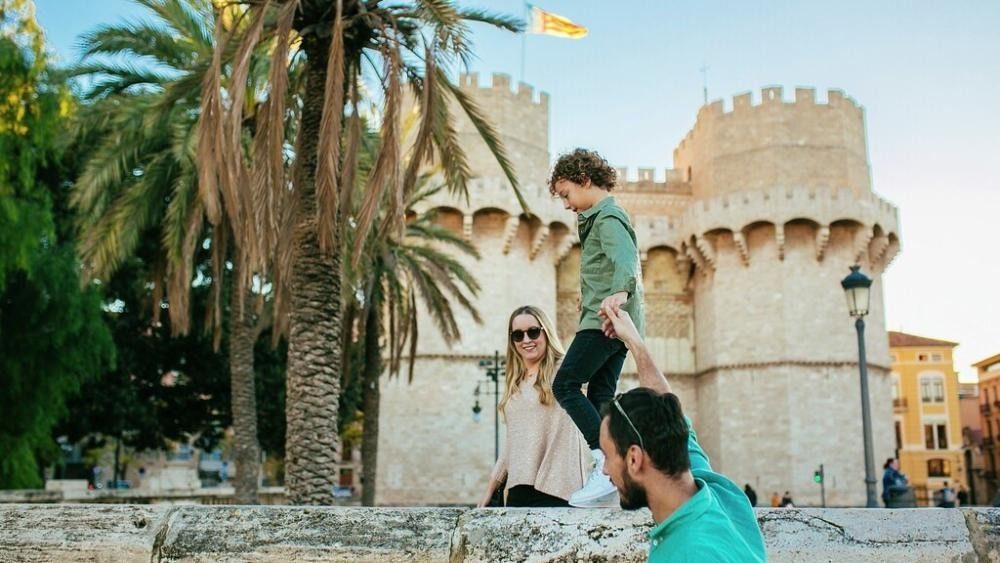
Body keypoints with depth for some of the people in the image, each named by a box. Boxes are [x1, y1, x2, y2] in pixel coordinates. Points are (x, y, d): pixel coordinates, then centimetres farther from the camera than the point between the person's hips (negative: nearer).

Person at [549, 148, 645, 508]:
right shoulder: (606, 216, 24)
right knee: (599, 397, 5)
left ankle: (607, 462, -18)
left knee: (565, 385, -12)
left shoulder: (607, 217, -8)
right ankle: (610, 484, 1)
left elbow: (625, 258, -28)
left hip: (604, 319, -10)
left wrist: (619, 292, -46)